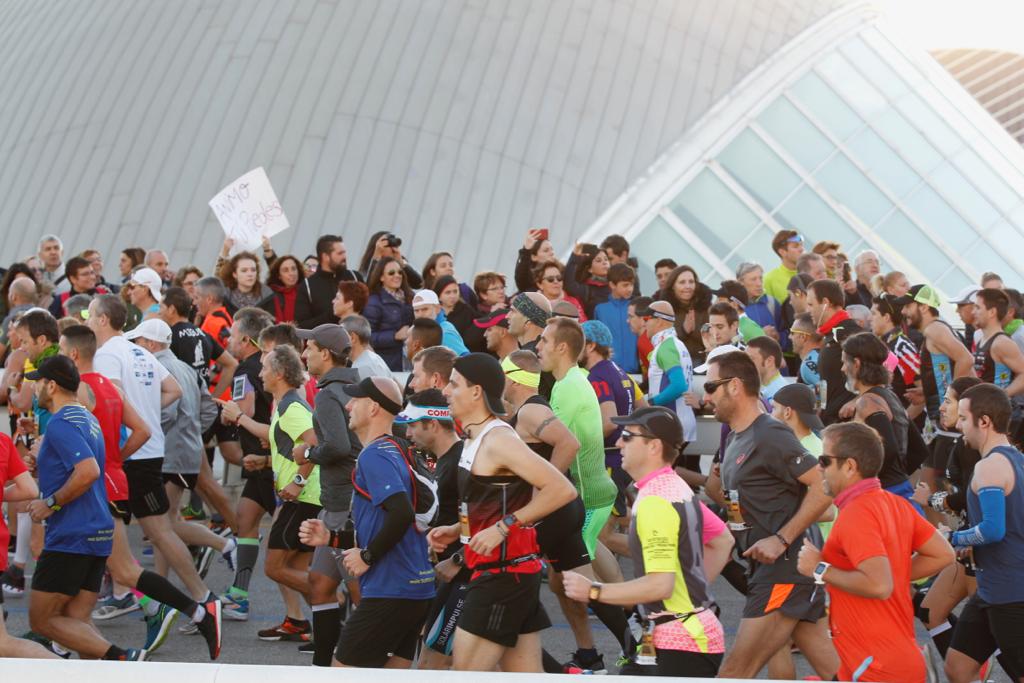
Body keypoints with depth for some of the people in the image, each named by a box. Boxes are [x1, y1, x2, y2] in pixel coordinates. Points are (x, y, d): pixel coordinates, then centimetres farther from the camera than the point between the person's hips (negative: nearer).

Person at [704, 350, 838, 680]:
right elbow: (740, 497, 26)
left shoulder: (770, 436, -15)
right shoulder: (736, 439, 16)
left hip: (786, 568, -10)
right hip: (773, 569, 10)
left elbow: (823, 487, -20)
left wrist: (781, 540, -21)